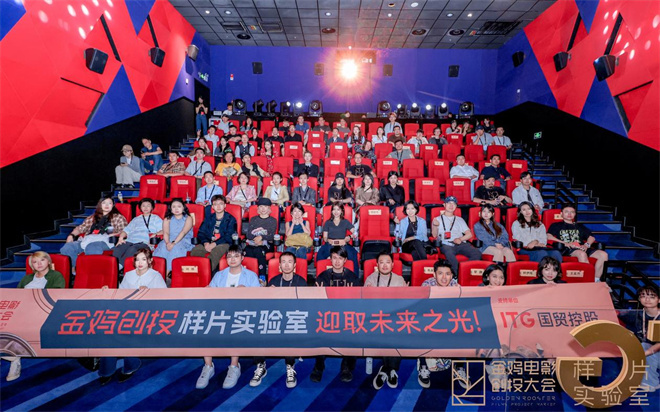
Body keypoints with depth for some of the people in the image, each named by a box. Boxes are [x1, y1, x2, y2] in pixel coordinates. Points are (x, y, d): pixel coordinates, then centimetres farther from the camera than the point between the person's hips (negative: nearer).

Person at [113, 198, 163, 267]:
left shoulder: (156, 218, 26)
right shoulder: (136, 219, 35)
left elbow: (163, 230, 11)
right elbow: (126, 230, 24)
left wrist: (155, 234, -10)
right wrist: (121, 237, 3)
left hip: (143, 243, -3)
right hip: (130, 241, 3)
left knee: (132, 249, -39)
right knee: (117, 250, -31)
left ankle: (119, 266, -47)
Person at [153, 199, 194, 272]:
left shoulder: (188, 218, 5)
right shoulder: (167, 219, 16)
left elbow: (183, 232, -11)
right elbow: (166, 233, 1)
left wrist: (174, 243, -26)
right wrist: (167, 242, -22)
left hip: (184, 241, -3)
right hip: (170, 241, 3)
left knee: (175, 248, -35)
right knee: (163, 247, -30)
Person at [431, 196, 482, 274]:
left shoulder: (460, 220, 31)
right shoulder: (438, 219, 23)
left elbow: (469, 234, 19)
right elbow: (434, 235, 8)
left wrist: (460, 239, -3)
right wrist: (435, 226, -14)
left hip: (461, 244, 4)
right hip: (446, 245, -3)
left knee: (477, 253, -27)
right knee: (450, 255, -40)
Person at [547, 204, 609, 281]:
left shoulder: (579, 226, 34)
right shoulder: (556, 225, 20)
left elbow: (591, 237, 22)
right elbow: (548, 236, 0)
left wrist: (586, 245, -2)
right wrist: (565, 243, -11)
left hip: (582, 248, 5)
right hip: (566, 249, -5)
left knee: (603, 254, -21)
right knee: (582, 254, -38)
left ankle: (596, 280, -20)